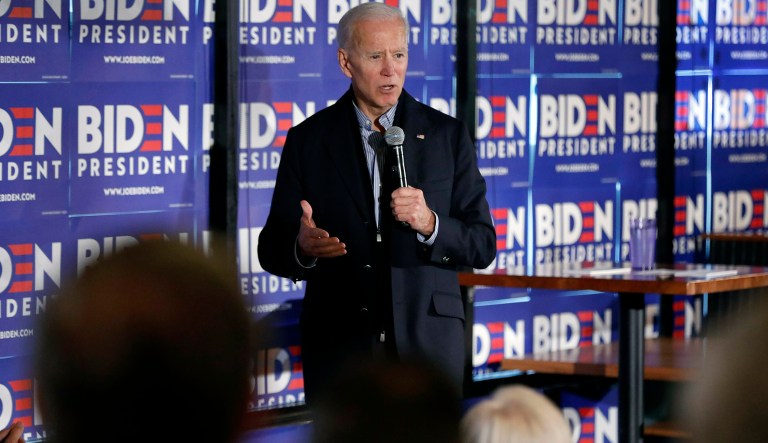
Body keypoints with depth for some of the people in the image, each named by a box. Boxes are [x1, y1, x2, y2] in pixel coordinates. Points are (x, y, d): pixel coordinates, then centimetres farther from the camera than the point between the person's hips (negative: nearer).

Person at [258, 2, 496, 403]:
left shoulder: (447, 135, 4)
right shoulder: (308, 140, 3)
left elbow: (482, 247, 3)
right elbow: (272, 249, 2)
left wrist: (430, 224, -17)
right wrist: (303, 247, -21)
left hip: (428, 342, 0)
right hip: (339, 346, 0)